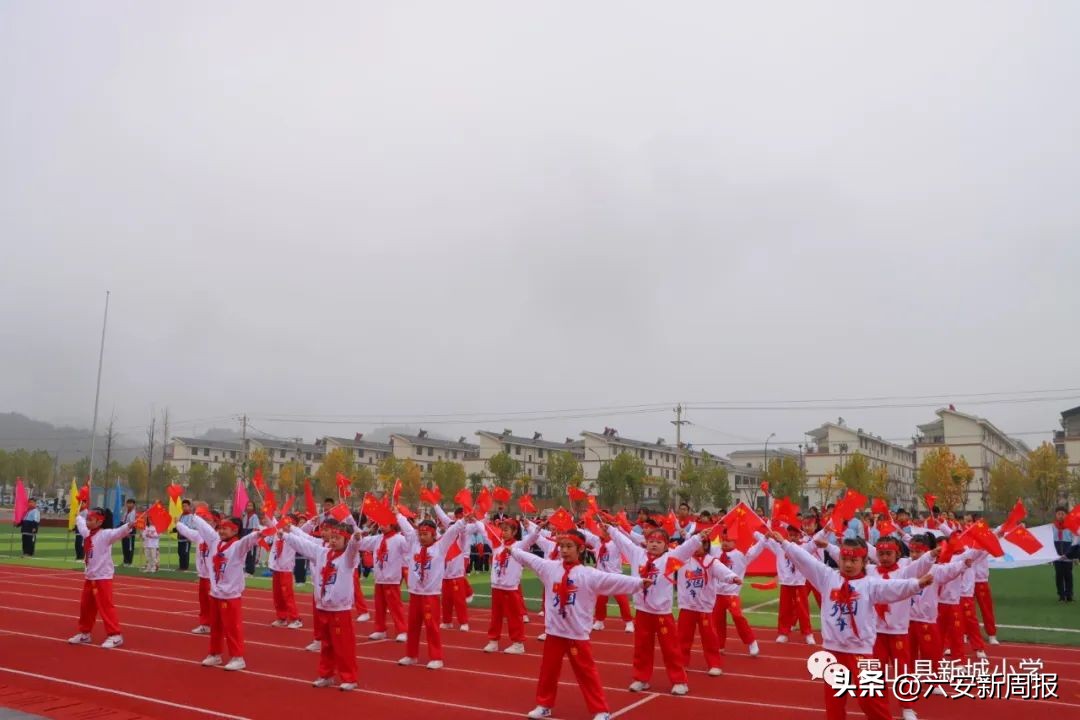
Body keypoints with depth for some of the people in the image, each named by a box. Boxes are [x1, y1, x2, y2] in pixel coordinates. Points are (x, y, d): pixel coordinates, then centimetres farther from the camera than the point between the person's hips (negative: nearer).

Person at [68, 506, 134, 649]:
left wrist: (130, 525, -52)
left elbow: (118, 532, -36)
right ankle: (84, 633, 37)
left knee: (106, 606, -9)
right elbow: (80, 521, 31)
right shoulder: (87, 534, 9)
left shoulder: (105, 535, -16)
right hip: (89, 577, 9)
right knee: (85, 606, 20)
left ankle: (115, 636, -4)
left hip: (103, 577, -9)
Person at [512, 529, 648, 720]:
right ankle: (544, 705, 34)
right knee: (548, 670, 16)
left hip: (578, 634, -4)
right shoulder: (549, 568, 0)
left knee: (586, 672, 3)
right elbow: (528, 559, 13)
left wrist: (639, 582, -30)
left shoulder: (589, 575, -11)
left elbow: (613, 580, -20)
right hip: (554, 631, 4)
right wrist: (512, 549, 24)